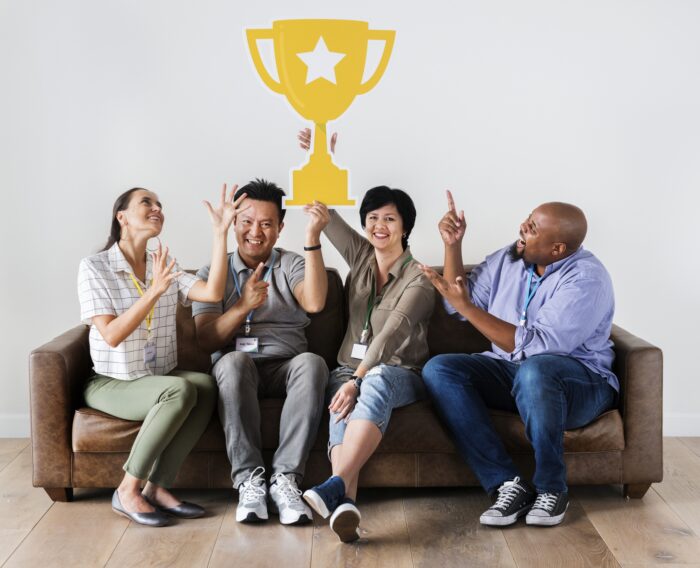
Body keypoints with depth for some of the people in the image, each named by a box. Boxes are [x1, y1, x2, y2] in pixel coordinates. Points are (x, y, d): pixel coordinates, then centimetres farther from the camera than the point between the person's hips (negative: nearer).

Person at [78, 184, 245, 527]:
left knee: (205, 385, -27)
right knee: (180, 390, -33)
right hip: (111, 383, -5)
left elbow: (213, 292, -10)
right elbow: (112, 335, -19)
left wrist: (221, 232, -15)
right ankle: (128, 492, -19)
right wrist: (154, 291, -27)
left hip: (160, 378, 5)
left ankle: (157, 488, -20)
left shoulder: (166, 266, 7)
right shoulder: (94, 268, -8)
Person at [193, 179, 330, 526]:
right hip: (235, 371, 0)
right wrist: (244, 306, -17)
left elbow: (314, 302, -12)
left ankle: (285, 477, -35)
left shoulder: (292, 265, 12)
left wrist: (313, 239, -20)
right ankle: (249, 480, -35)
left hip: (285, 367, 1)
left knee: (312, 363, -33)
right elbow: (206, 340, -1)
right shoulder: (213, 273, 12)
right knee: (235, 360, -36)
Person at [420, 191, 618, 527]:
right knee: (438, 369, -19)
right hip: (509, 373, 7)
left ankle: (552, 488, -20)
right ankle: (508, 483, -25)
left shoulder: (586, 279, -18)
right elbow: (459, 305, 12)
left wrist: (468, 307, -25)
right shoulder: (508, 260, 4)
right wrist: (452, 245, 0)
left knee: (534, 371, -41)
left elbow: (536, 346, -27)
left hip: (579, 383, -7)